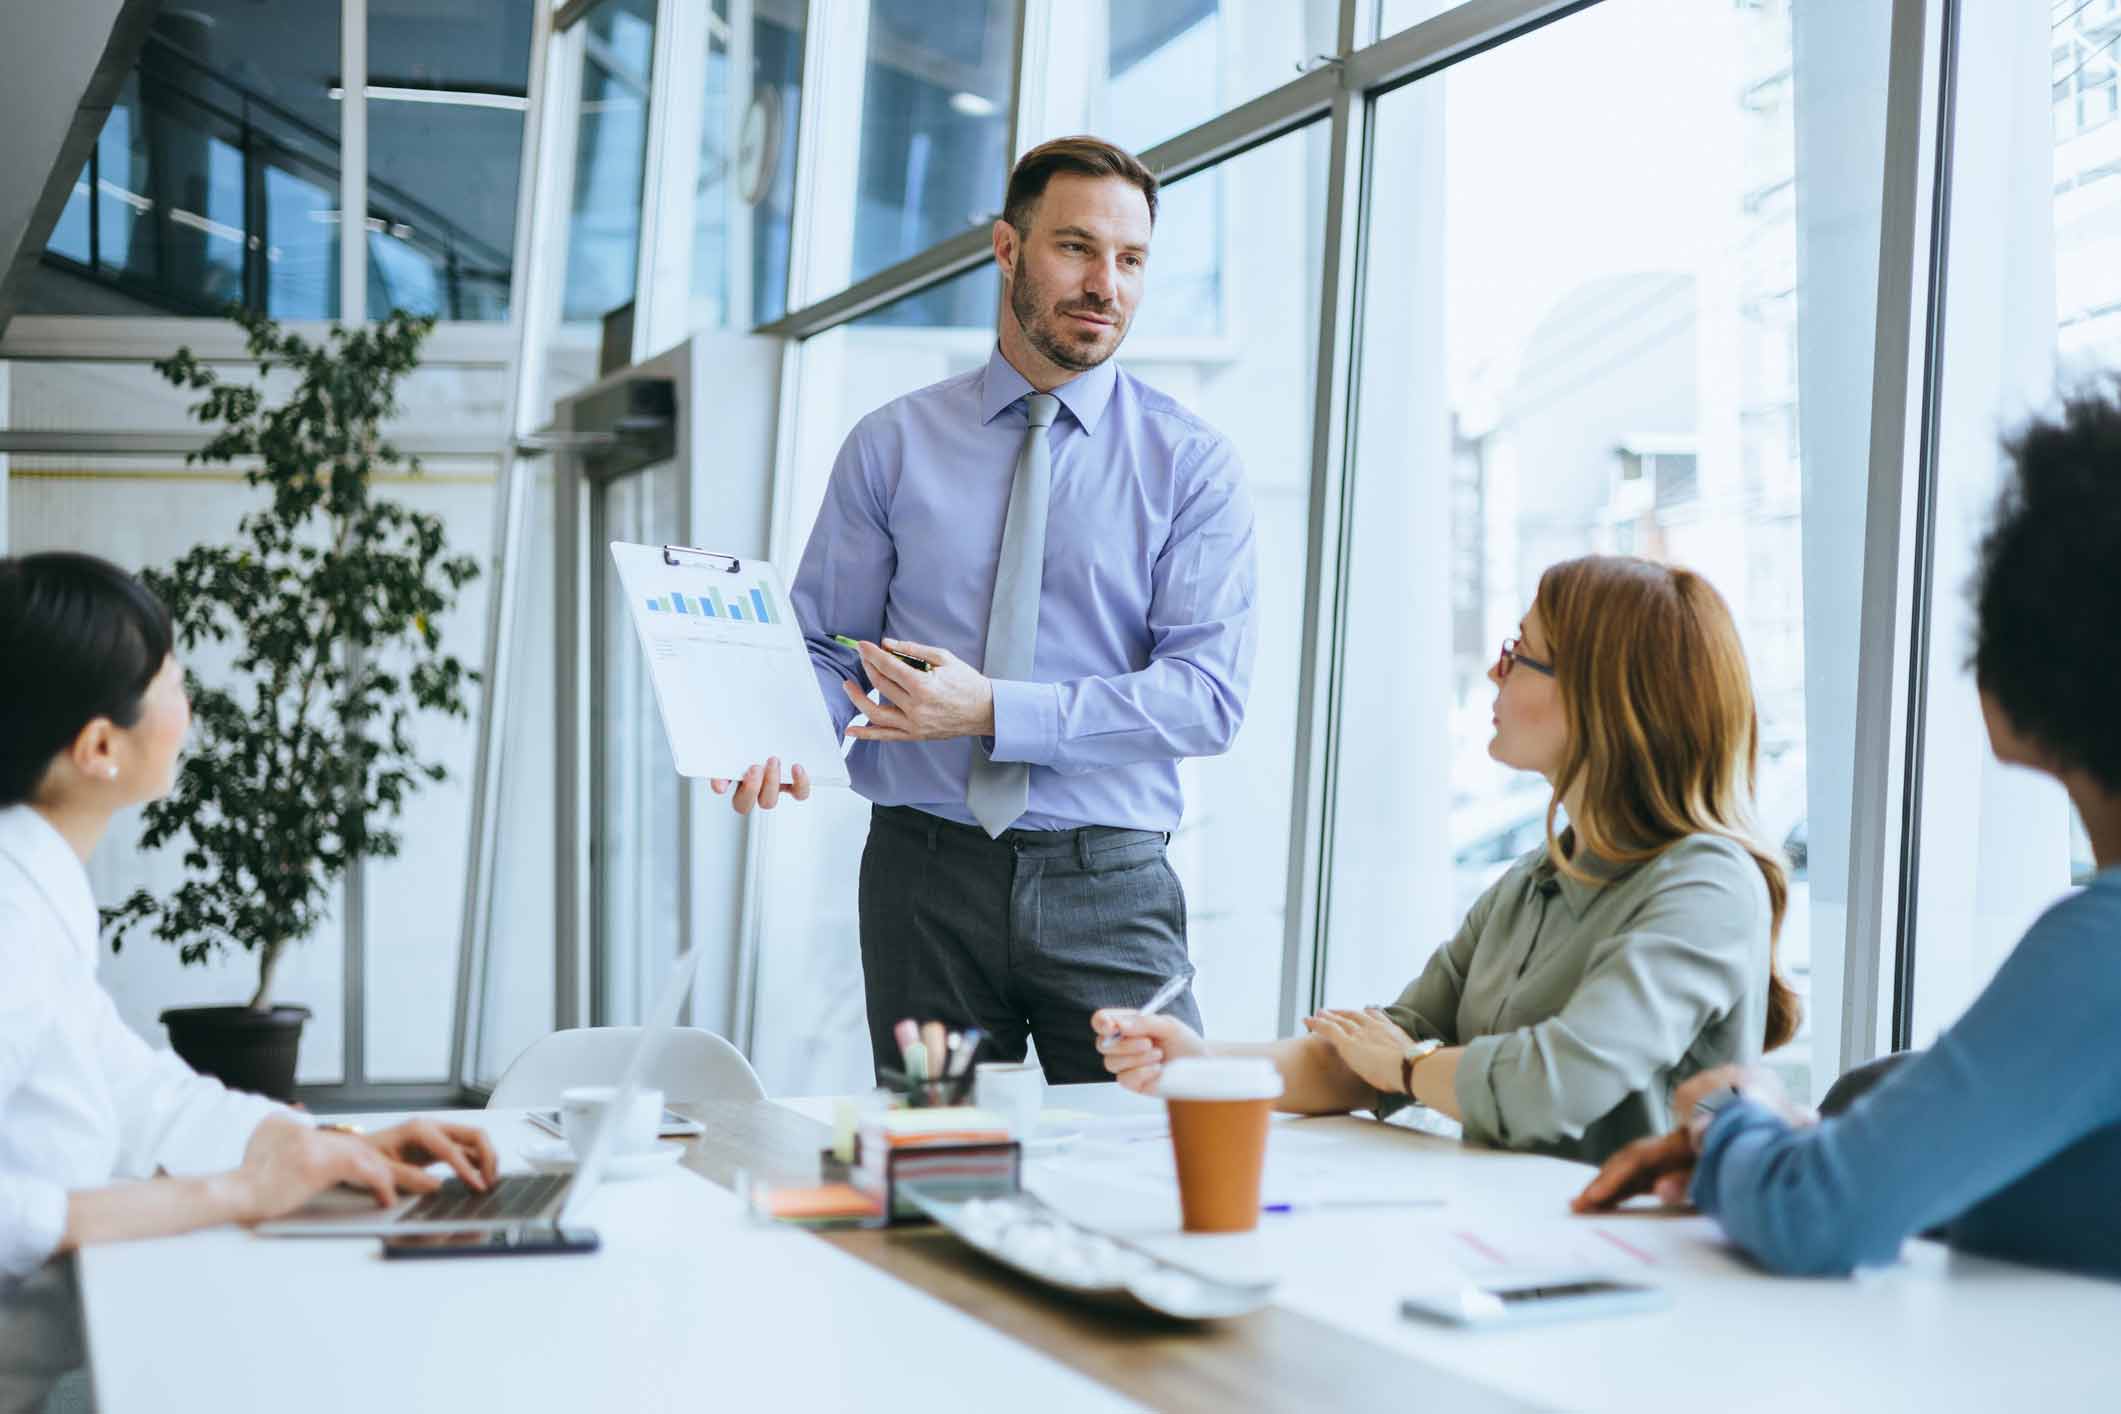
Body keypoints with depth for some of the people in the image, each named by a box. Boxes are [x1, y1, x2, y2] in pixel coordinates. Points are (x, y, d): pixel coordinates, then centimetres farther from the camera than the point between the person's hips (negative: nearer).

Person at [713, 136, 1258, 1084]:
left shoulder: (1193, 465, 2)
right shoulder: (891, 446, 8)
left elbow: (1209, 694, -7)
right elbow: (824, 646, 8)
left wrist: (995, 712, -16)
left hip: (1108, 884, -1)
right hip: (926, 872, 1)